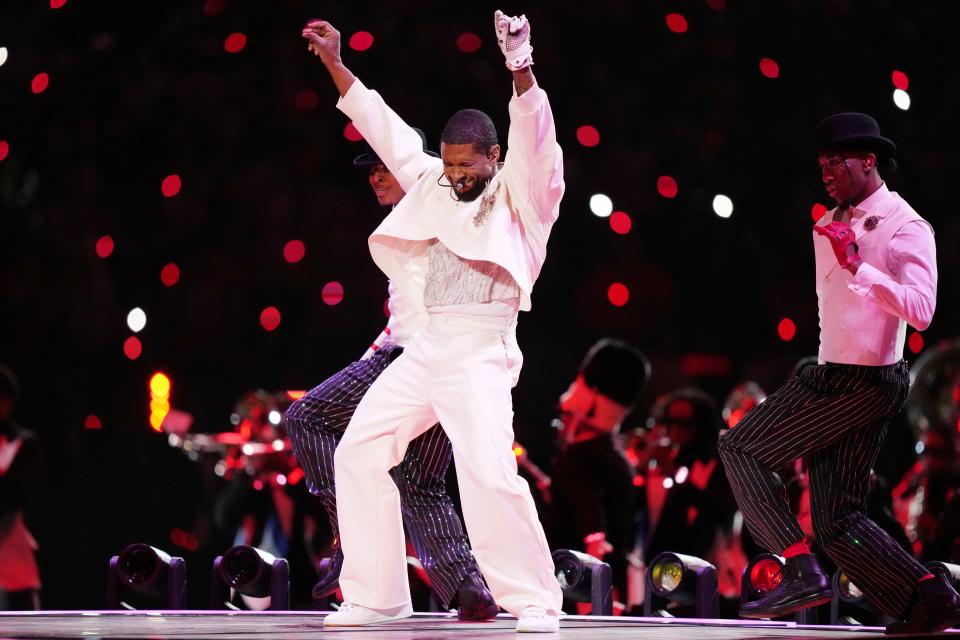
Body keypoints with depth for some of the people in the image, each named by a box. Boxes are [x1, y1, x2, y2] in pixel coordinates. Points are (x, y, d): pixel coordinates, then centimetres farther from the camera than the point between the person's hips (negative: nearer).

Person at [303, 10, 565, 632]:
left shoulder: (521, 193, 0)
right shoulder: (436, 185, 18)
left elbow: (533, 135, -18)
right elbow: (386, 130, 20)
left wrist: (521, 68, -34)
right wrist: (336, 64, 16)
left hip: (482, 351, -7)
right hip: (426, 347, 7)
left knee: (490, 473, -23)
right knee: (359, 452, 4)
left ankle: (535, 602, -11)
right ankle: (377, 596, 11)